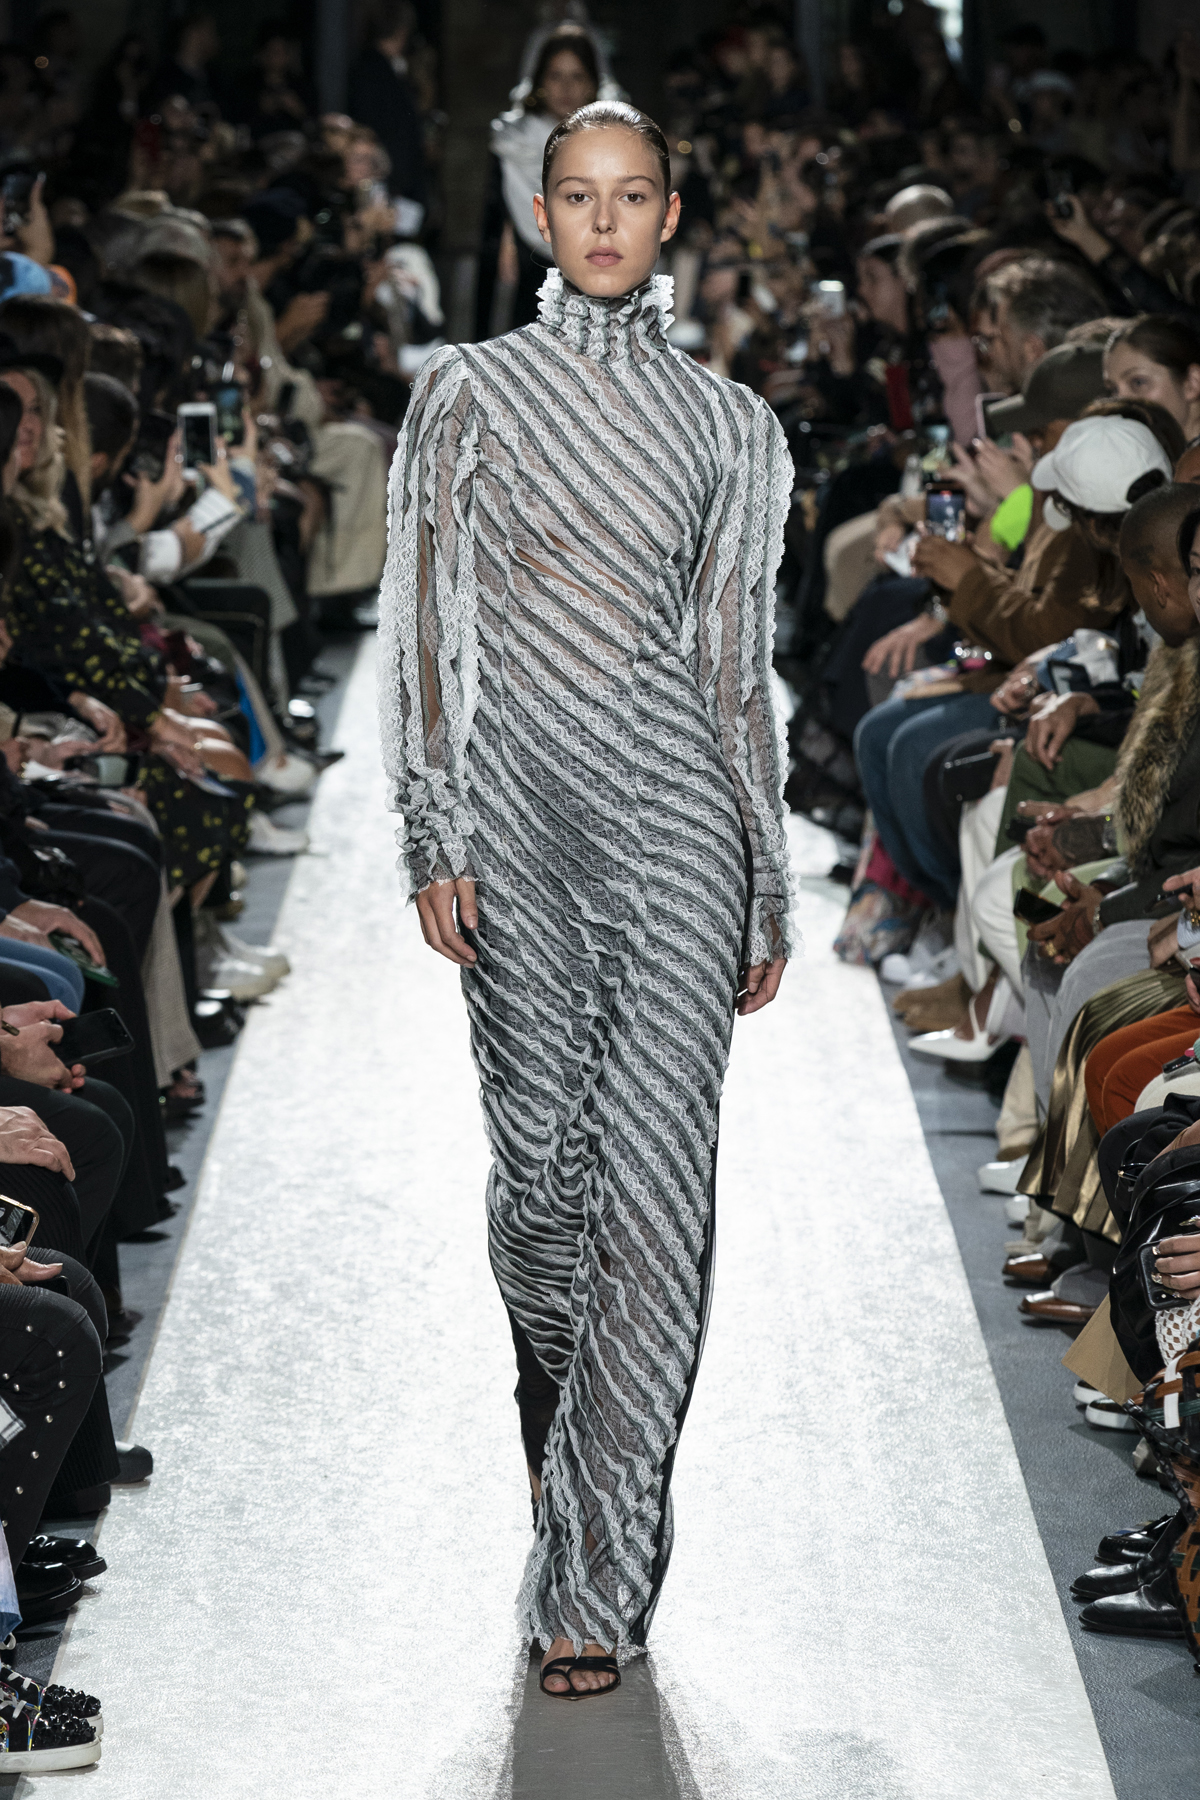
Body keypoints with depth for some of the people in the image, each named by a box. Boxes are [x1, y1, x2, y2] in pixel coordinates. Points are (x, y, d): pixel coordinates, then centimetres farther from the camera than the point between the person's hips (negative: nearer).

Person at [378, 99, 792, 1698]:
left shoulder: (729, 424, 10)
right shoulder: (470, 393, 6)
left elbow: (739, 662, 13)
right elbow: (426, 622, 1)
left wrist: (768, 893, 11)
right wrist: (433, 838, -9)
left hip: (676, 808, 0)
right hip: (519, 802, 0)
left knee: (655, 1172, -9)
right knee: (541, 1154, 5)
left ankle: (596, 1582, -7)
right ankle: (561, 1412, 36)